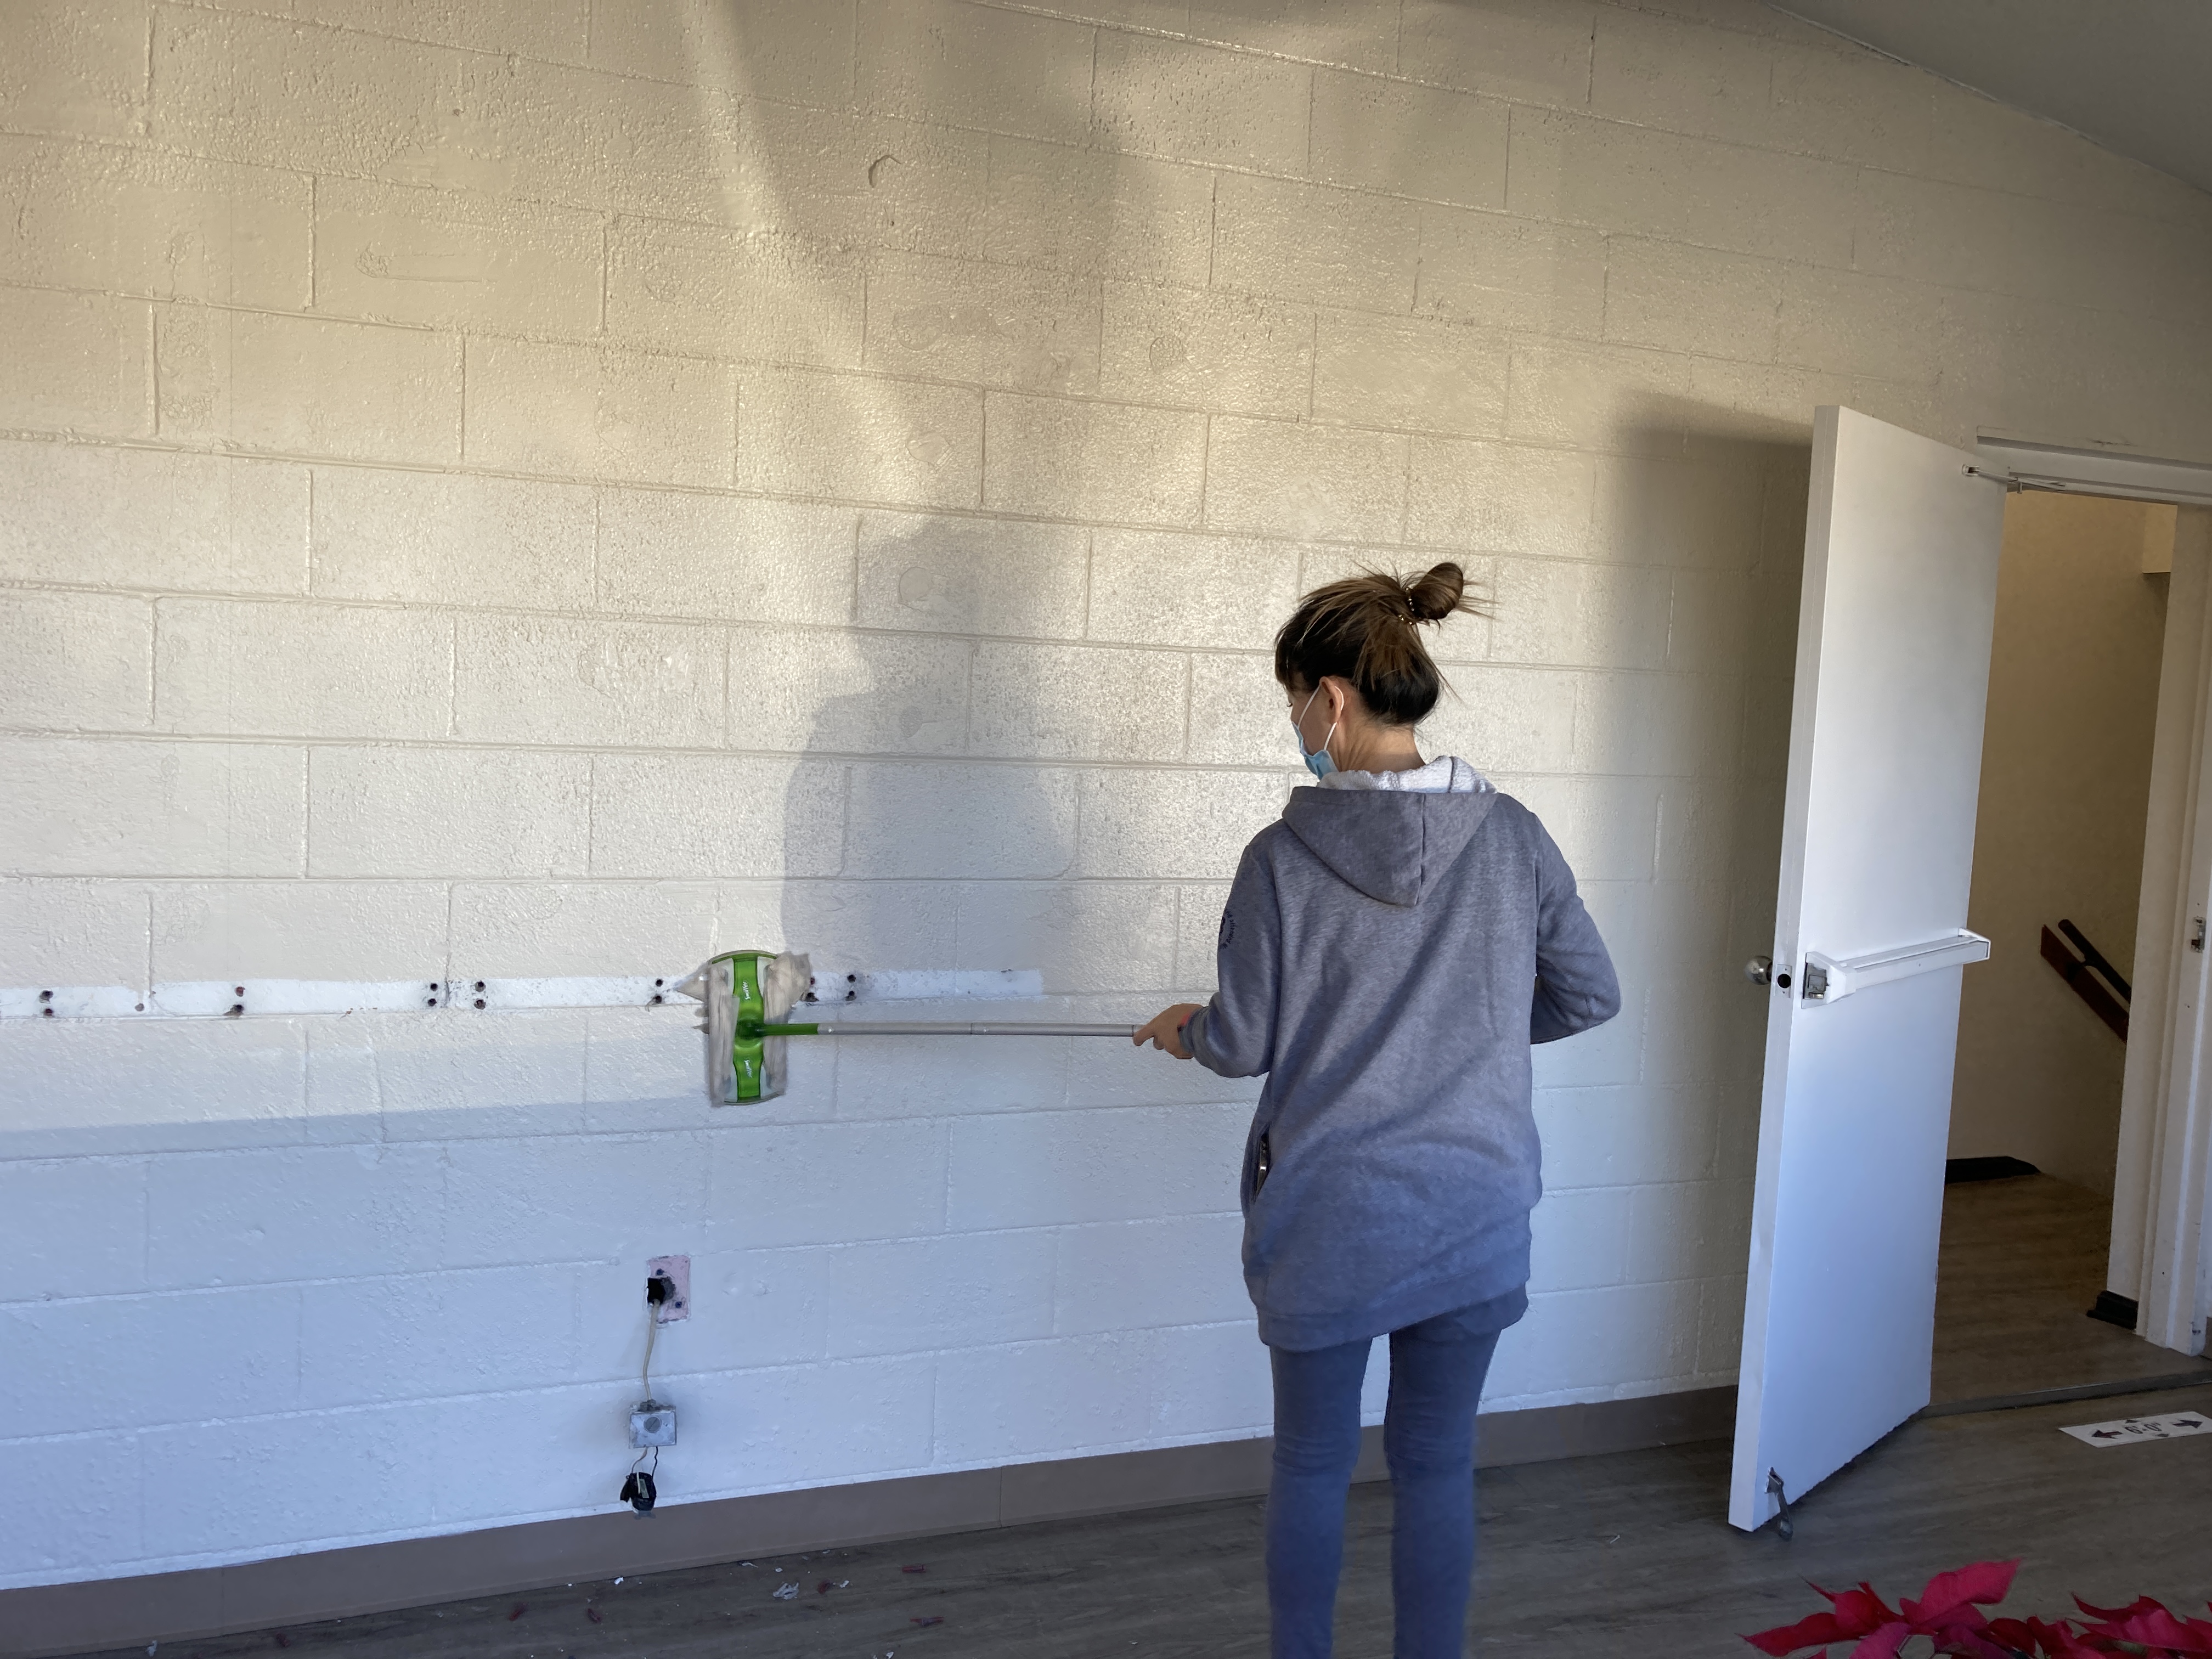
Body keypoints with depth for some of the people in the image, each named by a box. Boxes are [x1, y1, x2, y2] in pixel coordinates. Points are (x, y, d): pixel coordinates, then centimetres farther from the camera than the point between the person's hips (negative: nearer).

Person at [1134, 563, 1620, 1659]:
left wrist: (1184, 1029, 12)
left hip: (1326, 1218, -2)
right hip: (1474, 1213, 3)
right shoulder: (1511, 838, -6)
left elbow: (1245, 1044, -10)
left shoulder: (1284, 856, -15)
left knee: (1313, 1465, 16)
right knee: (1438, 1465, 17)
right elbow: (1590, 995, 4)